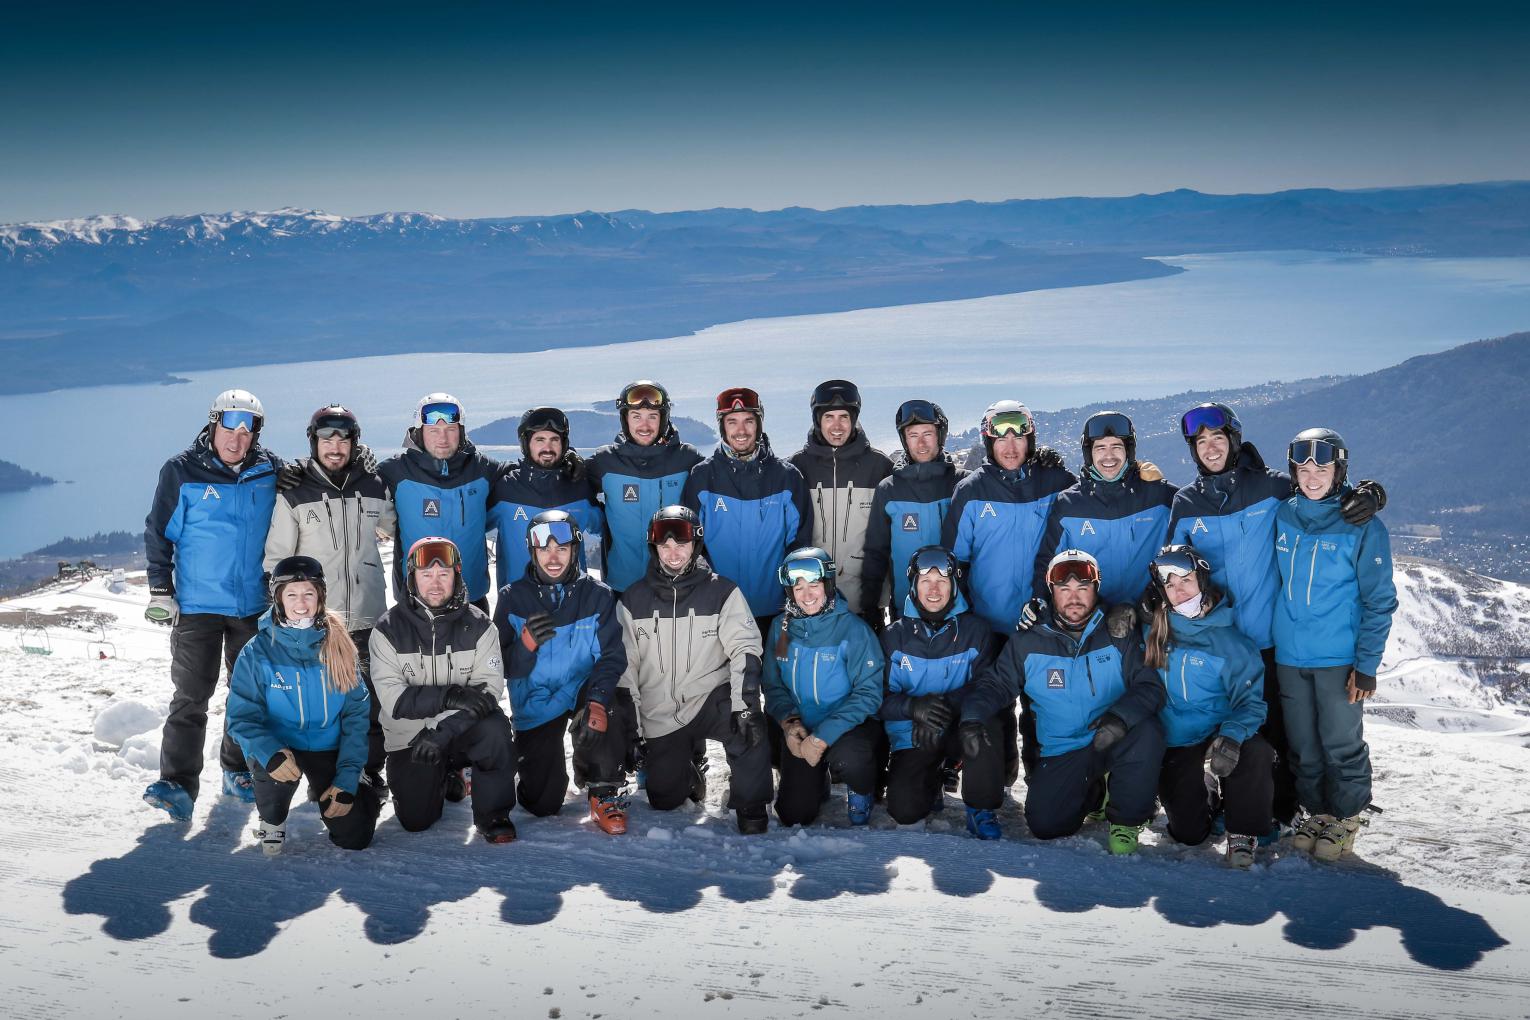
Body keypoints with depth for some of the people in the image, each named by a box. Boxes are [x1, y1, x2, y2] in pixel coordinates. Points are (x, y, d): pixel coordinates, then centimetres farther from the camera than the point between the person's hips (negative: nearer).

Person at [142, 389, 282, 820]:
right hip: (197, 604, -3)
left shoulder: (271, 471, 1)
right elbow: (158, 533, -1)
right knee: (191, 696, -7)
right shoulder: (182, 471, -6)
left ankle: (239, 770, 26)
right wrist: (160, 590, -4)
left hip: (255, 604, 3)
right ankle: (178, 782, -7)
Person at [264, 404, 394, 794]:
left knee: (371, 699, 6)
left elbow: (393, 525, 28)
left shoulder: (374, 487, 6)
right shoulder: (294, 493, -2)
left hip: (368, 616, 2)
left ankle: (370, 770, 19)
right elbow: (276, 557, 1)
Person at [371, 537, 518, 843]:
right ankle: (447, 780, 28)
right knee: (416, 820, -7)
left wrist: (442, 730, -30)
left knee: (495, 731, -32)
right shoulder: (388, 629, -8)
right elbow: (393, 698, -17)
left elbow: (489, 690, -17)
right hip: (409, 737, 1)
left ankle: (493, 815, -10)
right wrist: (450, 696, -30)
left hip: (462, 731, -1)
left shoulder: (478, 625, -7)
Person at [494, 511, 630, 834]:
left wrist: (597, 701, -32)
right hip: (534, 704, 1)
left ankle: (605, 793, -14)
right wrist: (526, 644, -30)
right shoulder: (513, 598, -6)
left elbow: (611, 658, -14)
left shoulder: (597, 596, -7)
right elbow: (501, 667, -8)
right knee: (542, 804, 0)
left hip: (581, 690, -1)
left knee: (611, 708, -37)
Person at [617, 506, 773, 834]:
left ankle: (751, 808, -13)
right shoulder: (633, 600, 2)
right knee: (664, 799, 7)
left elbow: (744, 648, -14)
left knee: (750, 728, -34)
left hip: (709, 699, -3)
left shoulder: (722, 592, -5)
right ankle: (690, 764, 40)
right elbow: (625, 668, 6)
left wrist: (745, 704, -29)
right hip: (659, 716, 3)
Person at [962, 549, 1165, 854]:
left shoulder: (1119, 635, -4)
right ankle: (1095, 793, 19)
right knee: (1044, 825, -17)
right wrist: (973, 717, -18)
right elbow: (995, 685, 3)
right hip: (1061, 754, 2)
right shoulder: (1028, 643, 1)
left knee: (1147, 732, -34)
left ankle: (1126, 821, -9)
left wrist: (1122, 715, -33)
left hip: (1113, 740, -1)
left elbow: (1149, 686, -11)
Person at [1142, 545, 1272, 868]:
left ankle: (1243, 834, -12)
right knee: (1188, 833, -9)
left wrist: (1232, 736, -31)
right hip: (1174, 749, 2)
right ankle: (1211, 796, 27)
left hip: (1218, 738, -2)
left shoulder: (1227, 638, -8)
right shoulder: (1154, 632, 1)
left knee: (1254, 752, -35)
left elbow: (1251, 699, -11)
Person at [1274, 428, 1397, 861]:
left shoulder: (1362, 525, -8)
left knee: (1342, 744, 3)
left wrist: (1367, 664, -11)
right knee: (1302, 745, 12)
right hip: (1289, 657, 4)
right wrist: (1270, 640, 12)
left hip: (1340, 658, -4)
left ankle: (1345, 818, 20)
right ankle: (1318, 811, 28)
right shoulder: (1283, 516, 4)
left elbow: (1380, 601, -7)